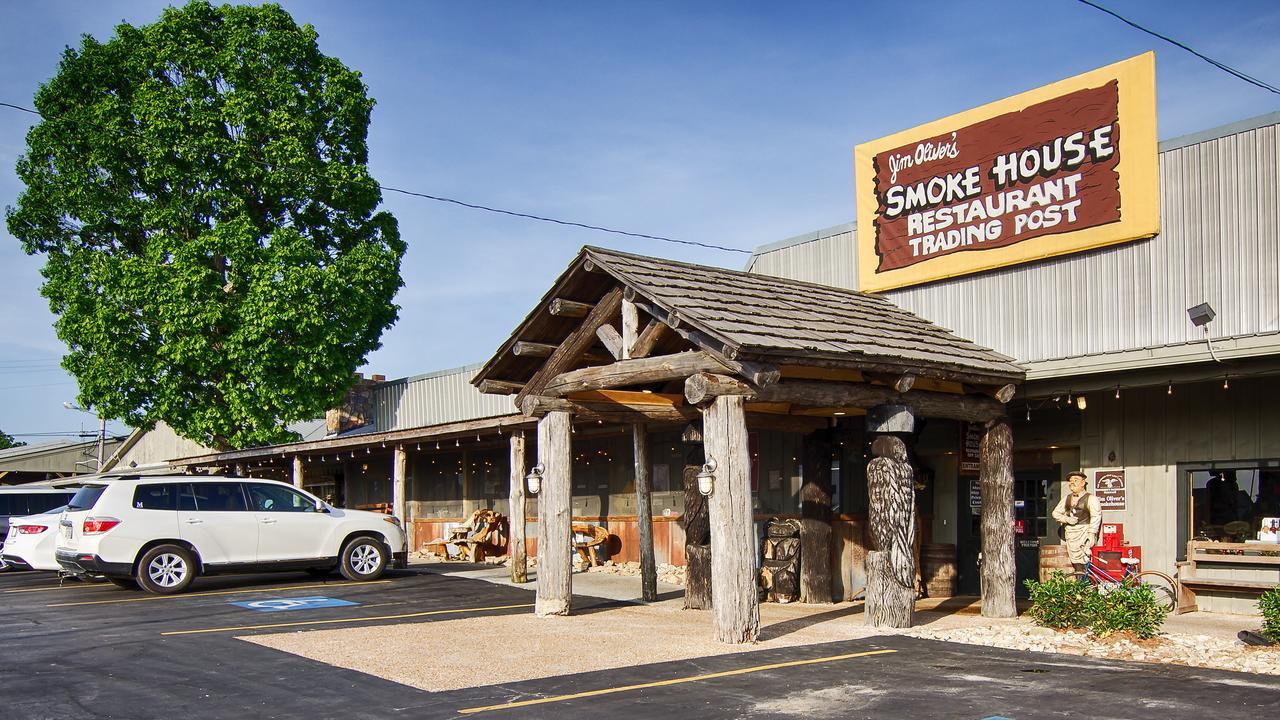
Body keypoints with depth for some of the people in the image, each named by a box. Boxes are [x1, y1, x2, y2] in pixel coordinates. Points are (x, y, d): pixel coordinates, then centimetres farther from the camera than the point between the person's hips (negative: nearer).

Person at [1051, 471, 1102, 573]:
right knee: (1075, 562, 3)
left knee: (1085, 561, -14)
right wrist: (1067, 519, -3)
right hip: (1071, 533, 5)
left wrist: (1091, 535, -18)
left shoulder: (1090, 498, -1)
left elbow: (1096, 516, -9)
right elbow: (1056, 513, 17)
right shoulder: (1067, 498, 16)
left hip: (1085, 532, -5)